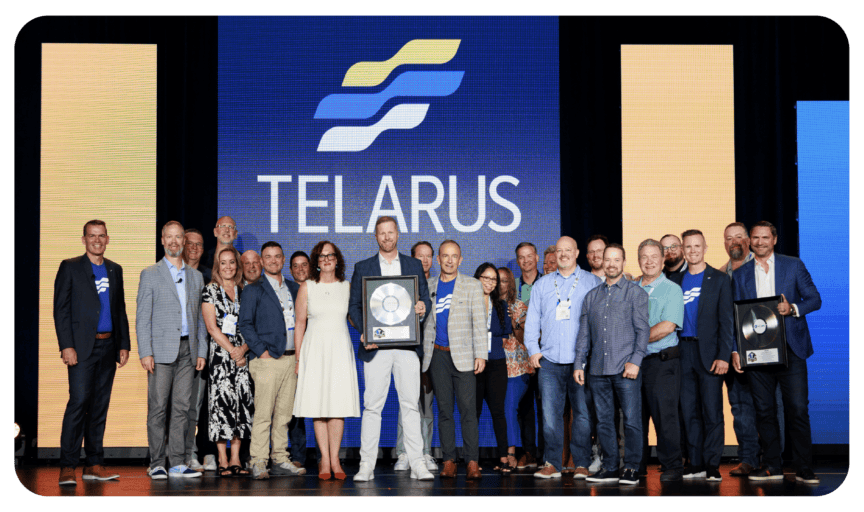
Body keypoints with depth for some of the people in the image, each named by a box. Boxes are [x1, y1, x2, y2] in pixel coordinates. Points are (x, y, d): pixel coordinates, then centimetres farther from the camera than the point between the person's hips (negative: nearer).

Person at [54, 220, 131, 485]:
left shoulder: (115, 270, 15)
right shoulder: (70, 267, 1)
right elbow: (60, 309, -4)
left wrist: (124, 344, 10)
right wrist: (66, 346, -13)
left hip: (108, 345, 5)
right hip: (82, 346, -5)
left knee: (100, 404, 7)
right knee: (79, 402, -12)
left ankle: (94, 465, 11)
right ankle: (67, 466, -9)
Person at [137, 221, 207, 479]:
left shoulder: (196, 277, 16)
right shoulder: (150, 274, 4)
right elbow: (142, 317, -1)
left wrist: (202, 351, 8)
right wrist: (145, 352, -11)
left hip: (188, 350, 4)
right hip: (161, 349, -3)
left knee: (182, 407, 3)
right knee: (157, 408, -3)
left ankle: (178, 463, 7)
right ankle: (157, 464, 3)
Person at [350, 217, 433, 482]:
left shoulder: (414, 265, 14)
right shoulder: (362, 268, 11)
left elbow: (425, 298, 14)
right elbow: (354, 306, 7)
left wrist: (423, 307, -11)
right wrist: (364, 332, -9)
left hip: (407, 346, 1)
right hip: (375, 346, -1)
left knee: (410, 404, 0)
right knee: (372, 405, -2)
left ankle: (417, 464, 3)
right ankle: (366, 465, 2)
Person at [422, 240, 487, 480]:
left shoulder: (472, 286, 5)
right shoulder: (428, 286, 12)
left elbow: (479, 323, 1)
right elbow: (424, 321, 17)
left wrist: (481, 354, -6)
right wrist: (424, 354, 11)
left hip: (463, 355, -3)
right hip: (437, 355, 3)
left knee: (468, 410, -6)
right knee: (444, 410, 4)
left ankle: (472, 462, -4)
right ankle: (449, 461, 8)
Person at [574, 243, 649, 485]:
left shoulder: (636, 293, 4)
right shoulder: (591, 296, 16)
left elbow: (643, 329, -2)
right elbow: (584, 333, 18)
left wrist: (635, 361, -12)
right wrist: (578, 364, 10)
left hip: (626, 368, -4)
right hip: (598, 369, 4)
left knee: (632, 420, -4)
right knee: (604, 420, 6)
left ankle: (632, 468, 4)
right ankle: (610, 468, 14)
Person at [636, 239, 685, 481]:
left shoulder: (672, 289, -1)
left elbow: (667, 326, -13)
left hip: (662, 361, -5)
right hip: (634, 361, 5)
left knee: (664, 414, -7)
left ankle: (673, 467, 1)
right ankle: (637, 467, 15)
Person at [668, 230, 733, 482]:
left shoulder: (719, 280, 2)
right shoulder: (675, 280, 12)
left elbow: (726, 321, -2)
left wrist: (723, 356, -10)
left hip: (708, 352, -3)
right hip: (682, 351, 3)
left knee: (712, 411, -2)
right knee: (689, 411, 5)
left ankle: (712, 465, 3)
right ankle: (696, 464, 12)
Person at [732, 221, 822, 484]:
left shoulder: (794, 265, 7)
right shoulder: (740, 274, 12)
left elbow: (815, 299, 5)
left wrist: (793, 309, -16)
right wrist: (735, 349, -1)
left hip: (790, 349, -2)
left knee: (798, 409, -6)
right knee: (764, 411, 3)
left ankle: (804, 469, 1)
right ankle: (772, 466, 13)